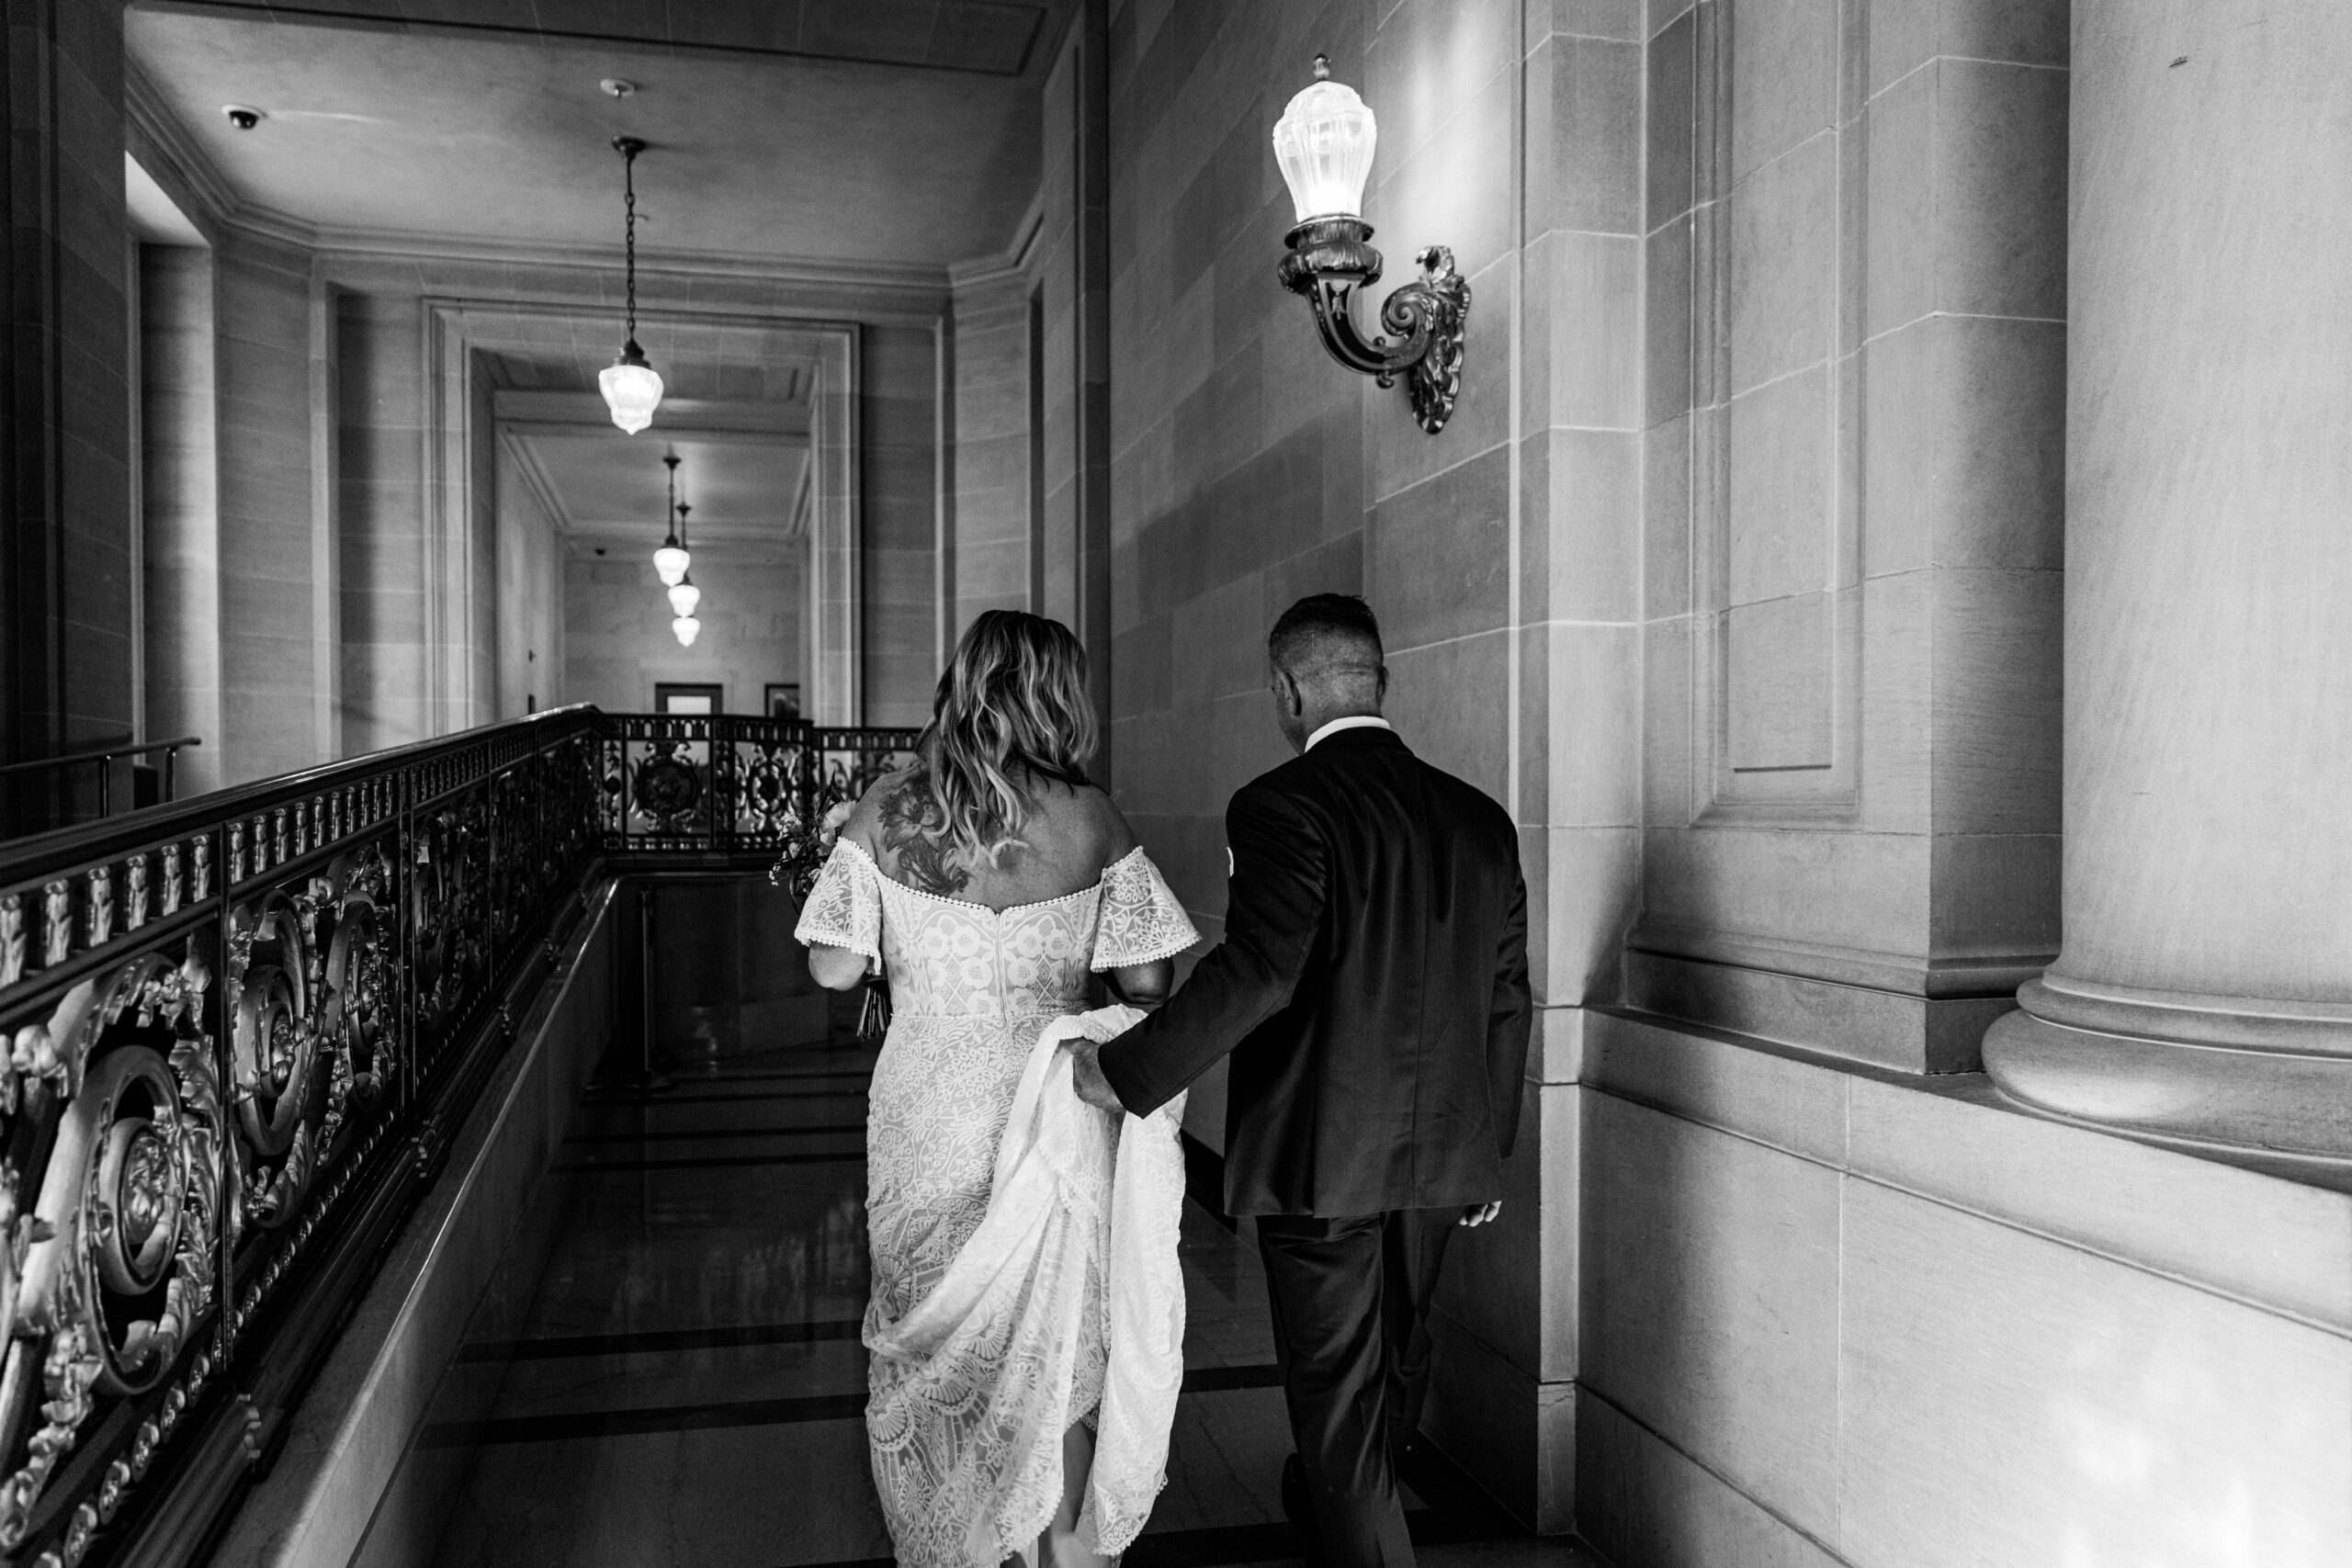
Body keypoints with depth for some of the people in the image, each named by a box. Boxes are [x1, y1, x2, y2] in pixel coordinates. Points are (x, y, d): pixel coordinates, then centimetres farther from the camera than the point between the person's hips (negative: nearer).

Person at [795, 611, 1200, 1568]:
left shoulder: (887, 812, -7)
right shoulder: (1089, 820, -10)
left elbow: (833, 969, -6)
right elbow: (1147, 982, -9)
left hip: (924, 1118, 1)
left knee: (927, 1342, 19)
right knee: (1056, 1334, 20)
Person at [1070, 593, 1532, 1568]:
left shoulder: (1284, 805, -16)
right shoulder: (1480, 818, 4)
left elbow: (1258, 968, -29)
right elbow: (1505, 1003, 8)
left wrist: (1124, 1072, -20)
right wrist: (1488, 1150, 18)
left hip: (1318, 1157, -7)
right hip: (1437, 1156, 8)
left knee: (1337, 1387, 7)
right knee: (1397, 1357, 27)